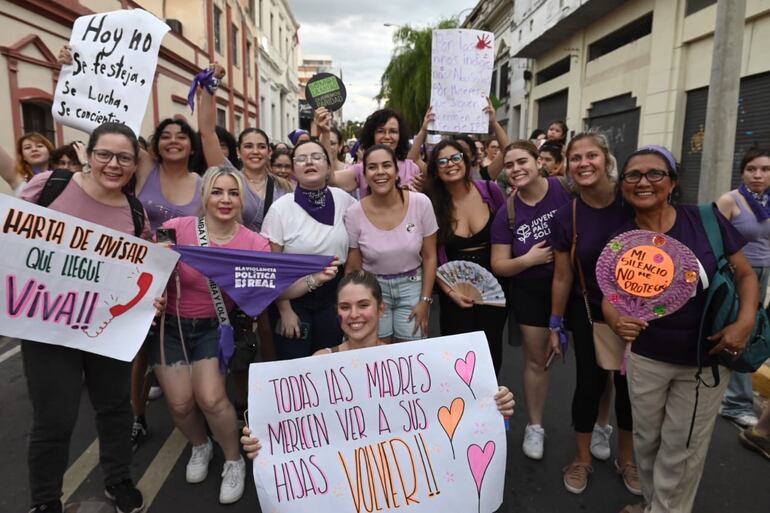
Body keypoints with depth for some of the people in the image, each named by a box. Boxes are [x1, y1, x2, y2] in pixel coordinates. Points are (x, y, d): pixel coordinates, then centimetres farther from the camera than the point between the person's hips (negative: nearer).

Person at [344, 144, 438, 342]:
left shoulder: (421, 203, -12)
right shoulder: (354, 213, -12)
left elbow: (429, 257, -3)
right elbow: (353, 267, -1)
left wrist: (425, 301, -5)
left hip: (413, 286, 0)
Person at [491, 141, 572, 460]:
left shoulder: (565, 191, -16)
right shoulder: (507, 214, -8)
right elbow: (498, 266, -6)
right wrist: (528, 259, -23)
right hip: (532, 293, 2)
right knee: (537, 360, 14)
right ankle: (535, 426, 34)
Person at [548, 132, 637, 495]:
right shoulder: (566, 217, -11)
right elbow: (562, 277, -3)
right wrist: (555, 325, 2)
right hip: (589, 312, 0)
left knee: (629, 383, 12)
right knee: (589, 383, 7)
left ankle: (626, 458, 37)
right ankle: (582, 458, 31)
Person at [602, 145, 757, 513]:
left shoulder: (706, 220, -15)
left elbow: (746, 275, -5)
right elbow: (610, 297, -7)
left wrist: (745, 322, -21)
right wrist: (617, 321, -29)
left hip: (707, 359, -1)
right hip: (646, 358, 2)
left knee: (682, 448, 12)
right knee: (646, 439, 18)